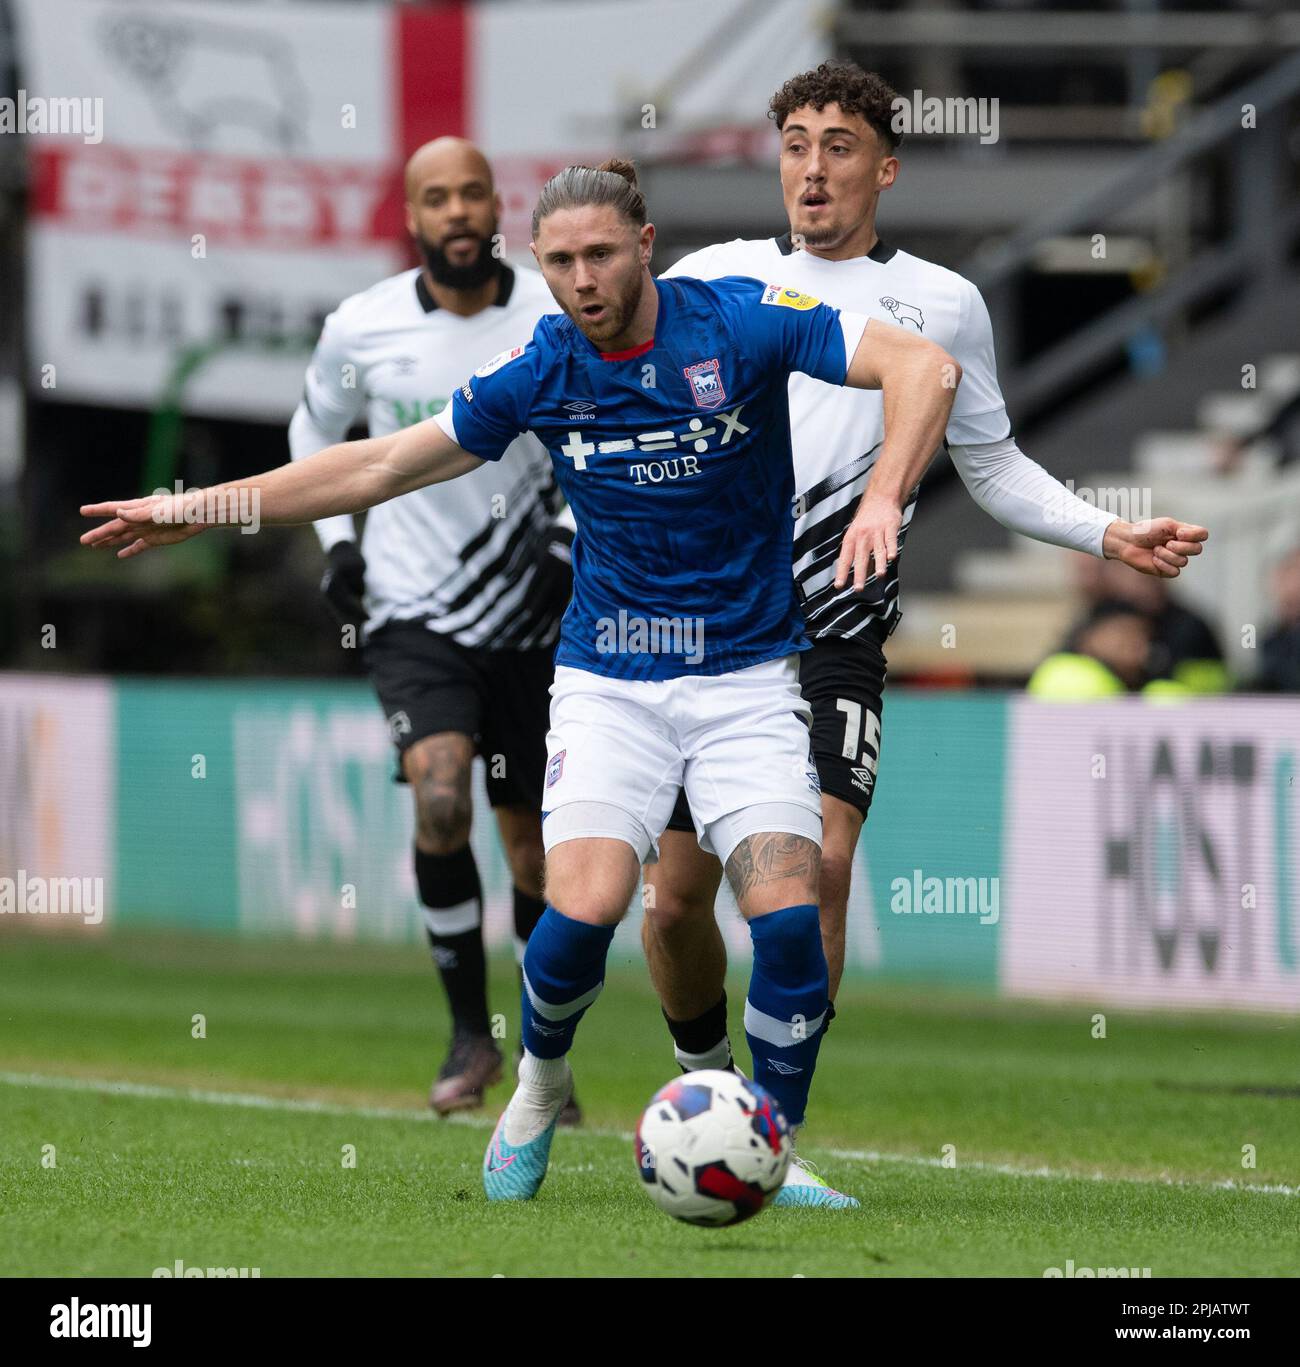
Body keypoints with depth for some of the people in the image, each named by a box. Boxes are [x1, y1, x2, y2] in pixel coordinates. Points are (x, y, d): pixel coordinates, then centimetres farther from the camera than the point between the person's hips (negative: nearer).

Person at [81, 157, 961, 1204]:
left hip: (749, 676, -1)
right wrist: (202, 508, 6)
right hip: (609, 677, 1)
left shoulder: (744, 322, -11)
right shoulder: (541, 371, -3)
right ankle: (539, 1087, 12)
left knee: (787, 916, -17)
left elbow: (925, 368, -17)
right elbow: (382, 466, 6)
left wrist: (882, 499, -33)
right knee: (584, 908, -19)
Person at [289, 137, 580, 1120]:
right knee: (440, 799, -23)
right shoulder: (361, 330, -5)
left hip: (531, 615, 1)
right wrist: (336, 538, 4)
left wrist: (578, 529, -7)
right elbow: (314, 434, 16)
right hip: (413, 614, -1)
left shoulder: (558, 320, -6)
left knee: (534, 842, 5)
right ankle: (469, 1035, -9)